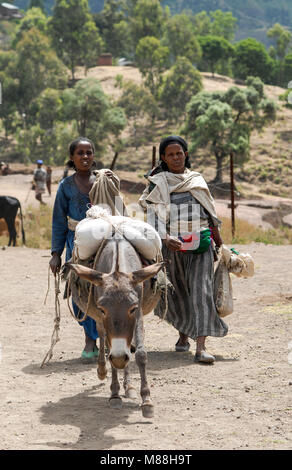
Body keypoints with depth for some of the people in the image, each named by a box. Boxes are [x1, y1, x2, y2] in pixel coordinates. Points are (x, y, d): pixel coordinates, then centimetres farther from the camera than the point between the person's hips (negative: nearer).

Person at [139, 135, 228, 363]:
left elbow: (210, 211, 19)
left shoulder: (198, 180, 13)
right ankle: (184, 333, 34)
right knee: (176, 290, 8)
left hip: (201, 242, 1)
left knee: (201, 290, -10)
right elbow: (155, 214, -8)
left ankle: (201, 347, -18)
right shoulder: (157, 183, 3)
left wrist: (218, 239, 19)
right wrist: (165, 238, -23)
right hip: (172, 243, -1)